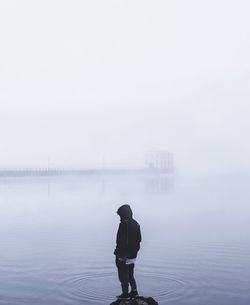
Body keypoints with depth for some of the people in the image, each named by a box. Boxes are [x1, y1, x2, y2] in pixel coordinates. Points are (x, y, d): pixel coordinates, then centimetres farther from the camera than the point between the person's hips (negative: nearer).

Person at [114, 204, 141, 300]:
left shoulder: (124, 224, -20)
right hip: (133, 255, 9)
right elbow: (139, 239, 15)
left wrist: (118, 253, -19)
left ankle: (125, 294, 11)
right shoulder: (136, 224, 8)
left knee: (123, 276, 4)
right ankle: (134, 291, 24)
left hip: (123, 256, -9)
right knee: (130, 274, 21)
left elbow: (121, 241, -23)